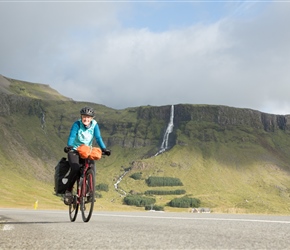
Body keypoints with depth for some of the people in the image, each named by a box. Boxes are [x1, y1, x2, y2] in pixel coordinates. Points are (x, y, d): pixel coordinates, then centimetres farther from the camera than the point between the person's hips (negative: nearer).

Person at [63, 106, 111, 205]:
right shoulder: (77, 124, -13)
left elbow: (98, 138, -14)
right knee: (75, 168, -27)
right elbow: (72, 136, -25)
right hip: (74, 151, -3)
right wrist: (69, 146, -44)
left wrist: (104, 149, -29)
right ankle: (68, 190, -9)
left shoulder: (94, 125, -6)